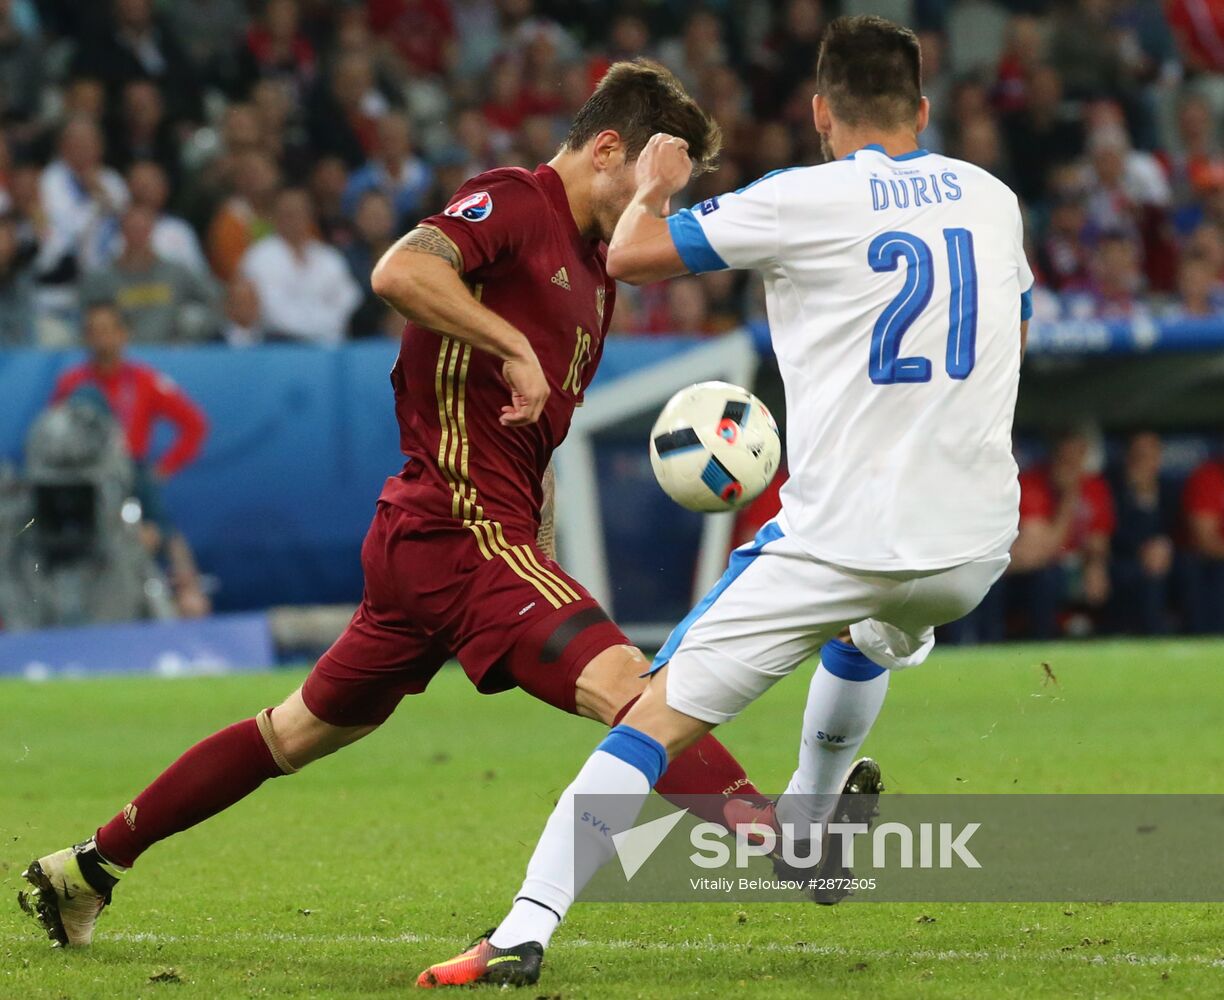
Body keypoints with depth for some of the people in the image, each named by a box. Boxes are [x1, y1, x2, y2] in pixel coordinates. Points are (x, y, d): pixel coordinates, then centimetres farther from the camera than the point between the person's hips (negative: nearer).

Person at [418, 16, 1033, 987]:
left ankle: (525, 932, -13)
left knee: (658, 716, -2)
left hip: (838, 535, -5)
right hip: (976, 538, 5)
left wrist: (651, 191, 20)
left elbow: (629, 257, 0)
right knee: (878, 627, 40)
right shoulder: (993, 198, 10)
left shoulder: (801, 200, -6)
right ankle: (805, 826, 56)